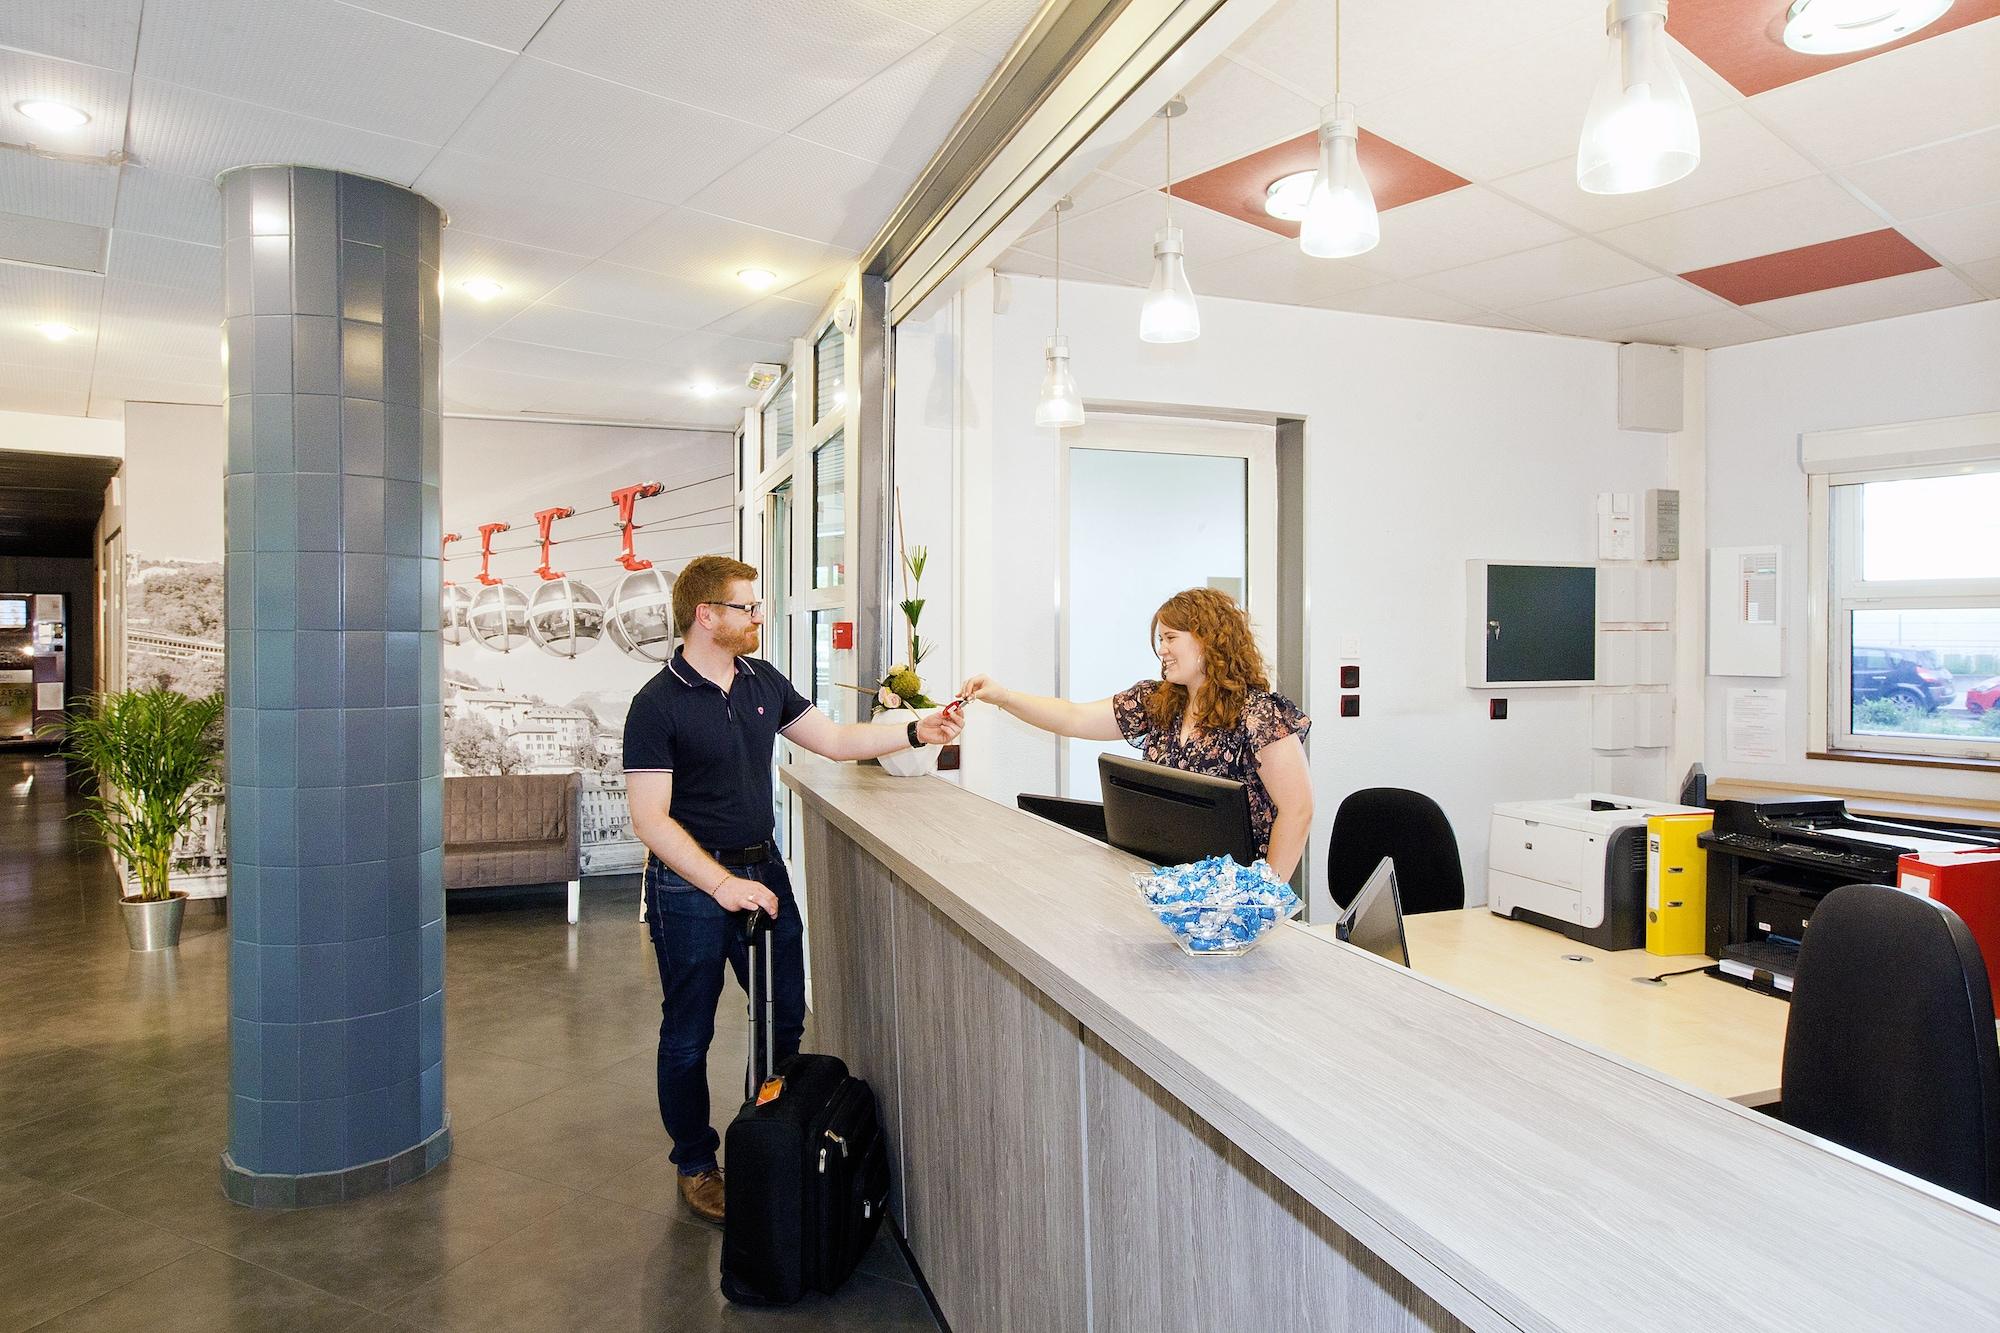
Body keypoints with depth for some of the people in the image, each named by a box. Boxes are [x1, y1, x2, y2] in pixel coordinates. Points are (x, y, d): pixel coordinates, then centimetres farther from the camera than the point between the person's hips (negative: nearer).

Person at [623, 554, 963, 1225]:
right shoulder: (658, 704, -15)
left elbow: (834, 739, 9)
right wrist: (722, 885, -24)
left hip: (763, 868, 6)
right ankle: (696, 1165, 30)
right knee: (689, 1034, 10)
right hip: (691, 885, -6)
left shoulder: (763, 680, 4)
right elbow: (650, 819, -18)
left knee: (786, 1017, 14)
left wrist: (916, 732, -2)